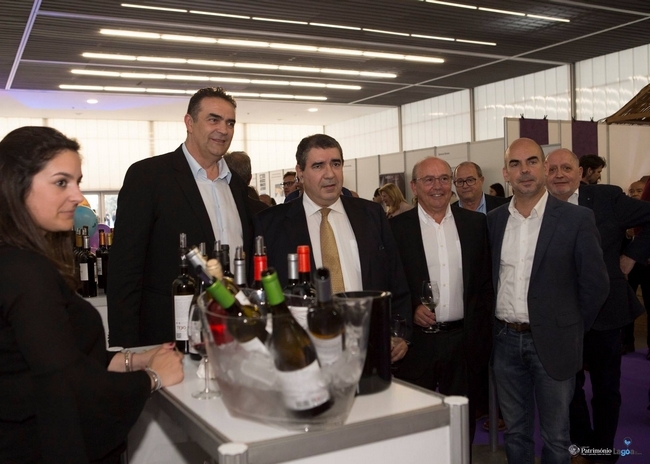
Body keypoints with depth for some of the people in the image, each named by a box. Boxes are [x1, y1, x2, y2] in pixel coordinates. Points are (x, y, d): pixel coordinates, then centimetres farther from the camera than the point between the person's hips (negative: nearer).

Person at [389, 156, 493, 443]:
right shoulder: (397, 227, -3)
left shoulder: (475, 223, 5)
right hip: (417, 341, -2)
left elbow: (486, 281, 6)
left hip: (463, 341, 2)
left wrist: (482, 332, 1)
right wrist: (410, 309, -16)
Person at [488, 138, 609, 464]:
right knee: (515, 433, 17)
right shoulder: (493, 220, 3)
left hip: (551, 342, -3)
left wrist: (571, 328, 1)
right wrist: (493, 326, 8)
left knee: (555, 437, 11)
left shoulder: (577, 219, -8)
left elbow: (595, 284, -4)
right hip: (505, 341, 3)